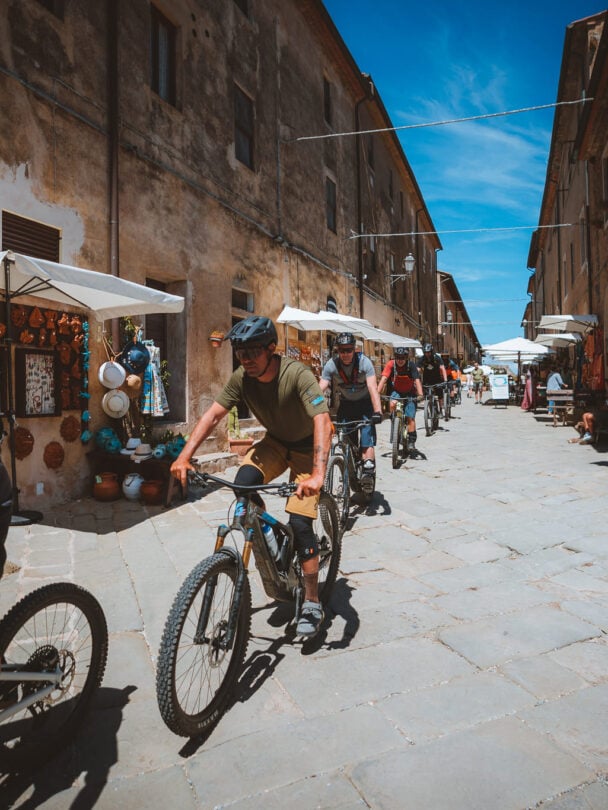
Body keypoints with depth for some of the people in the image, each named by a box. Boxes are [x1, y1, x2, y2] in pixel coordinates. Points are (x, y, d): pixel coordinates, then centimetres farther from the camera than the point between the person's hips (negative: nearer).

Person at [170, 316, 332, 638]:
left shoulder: (297, 375, -32)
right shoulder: (241, 378, -16)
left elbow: (322, 420, -43)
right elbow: (212, 414, -16)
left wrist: (318, 473, -55)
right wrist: (184, 456, -27)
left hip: (307, 448, -4)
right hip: (275, 442, 5)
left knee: (299, 522, -13)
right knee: (243, 483, -25)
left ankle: (312, 603, 3)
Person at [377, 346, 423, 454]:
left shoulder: (411, 365, -21)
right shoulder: (391, 364, -19)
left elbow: (417, 380, -29)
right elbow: (383, 379, -27)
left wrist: (420, 395, -43)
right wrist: (377, 393, -40)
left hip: (410, 393, -1)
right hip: (397, 391, 1)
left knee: (410, 417, -10)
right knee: (392, 404, -30)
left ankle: (411, 441, 2)